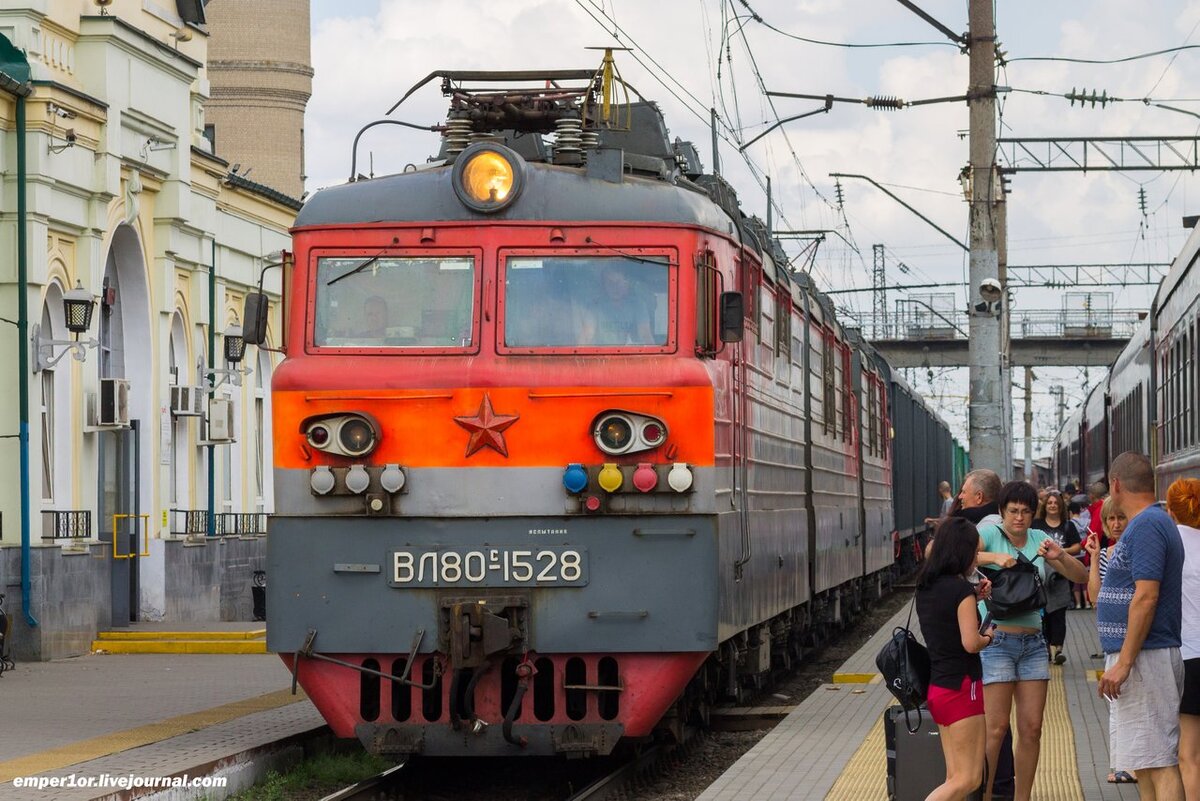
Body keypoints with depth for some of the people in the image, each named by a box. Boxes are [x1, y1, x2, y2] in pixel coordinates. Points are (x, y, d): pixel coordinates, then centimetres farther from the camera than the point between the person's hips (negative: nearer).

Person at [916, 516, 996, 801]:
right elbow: (971, 643, -20)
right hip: (961, 687, -9)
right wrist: (988, 637, 0)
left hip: (937, 687, 9)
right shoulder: (960, 588, -16)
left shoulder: (926, 587, 8)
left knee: (955, 777, 10)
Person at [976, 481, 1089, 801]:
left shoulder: (1038, 539, 10)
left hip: (1033, 641, 5)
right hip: (997, 639, -5)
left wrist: (1060, 556, -11)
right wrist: (993, 557, -30)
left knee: (1031, 729, 4)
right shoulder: (990, 534, -4)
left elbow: (1081, 577, 9)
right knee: (996, 728, -7)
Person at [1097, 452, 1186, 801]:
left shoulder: (1146, 525, -15)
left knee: (1159, 762, -13)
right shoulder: (1154, 522, 17)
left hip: (1143, 657, -11)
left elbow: (1146, 596, -23)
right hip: (1139, 657, 11)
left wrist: (1123, 663, -23)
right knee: (1145, 763, 13)